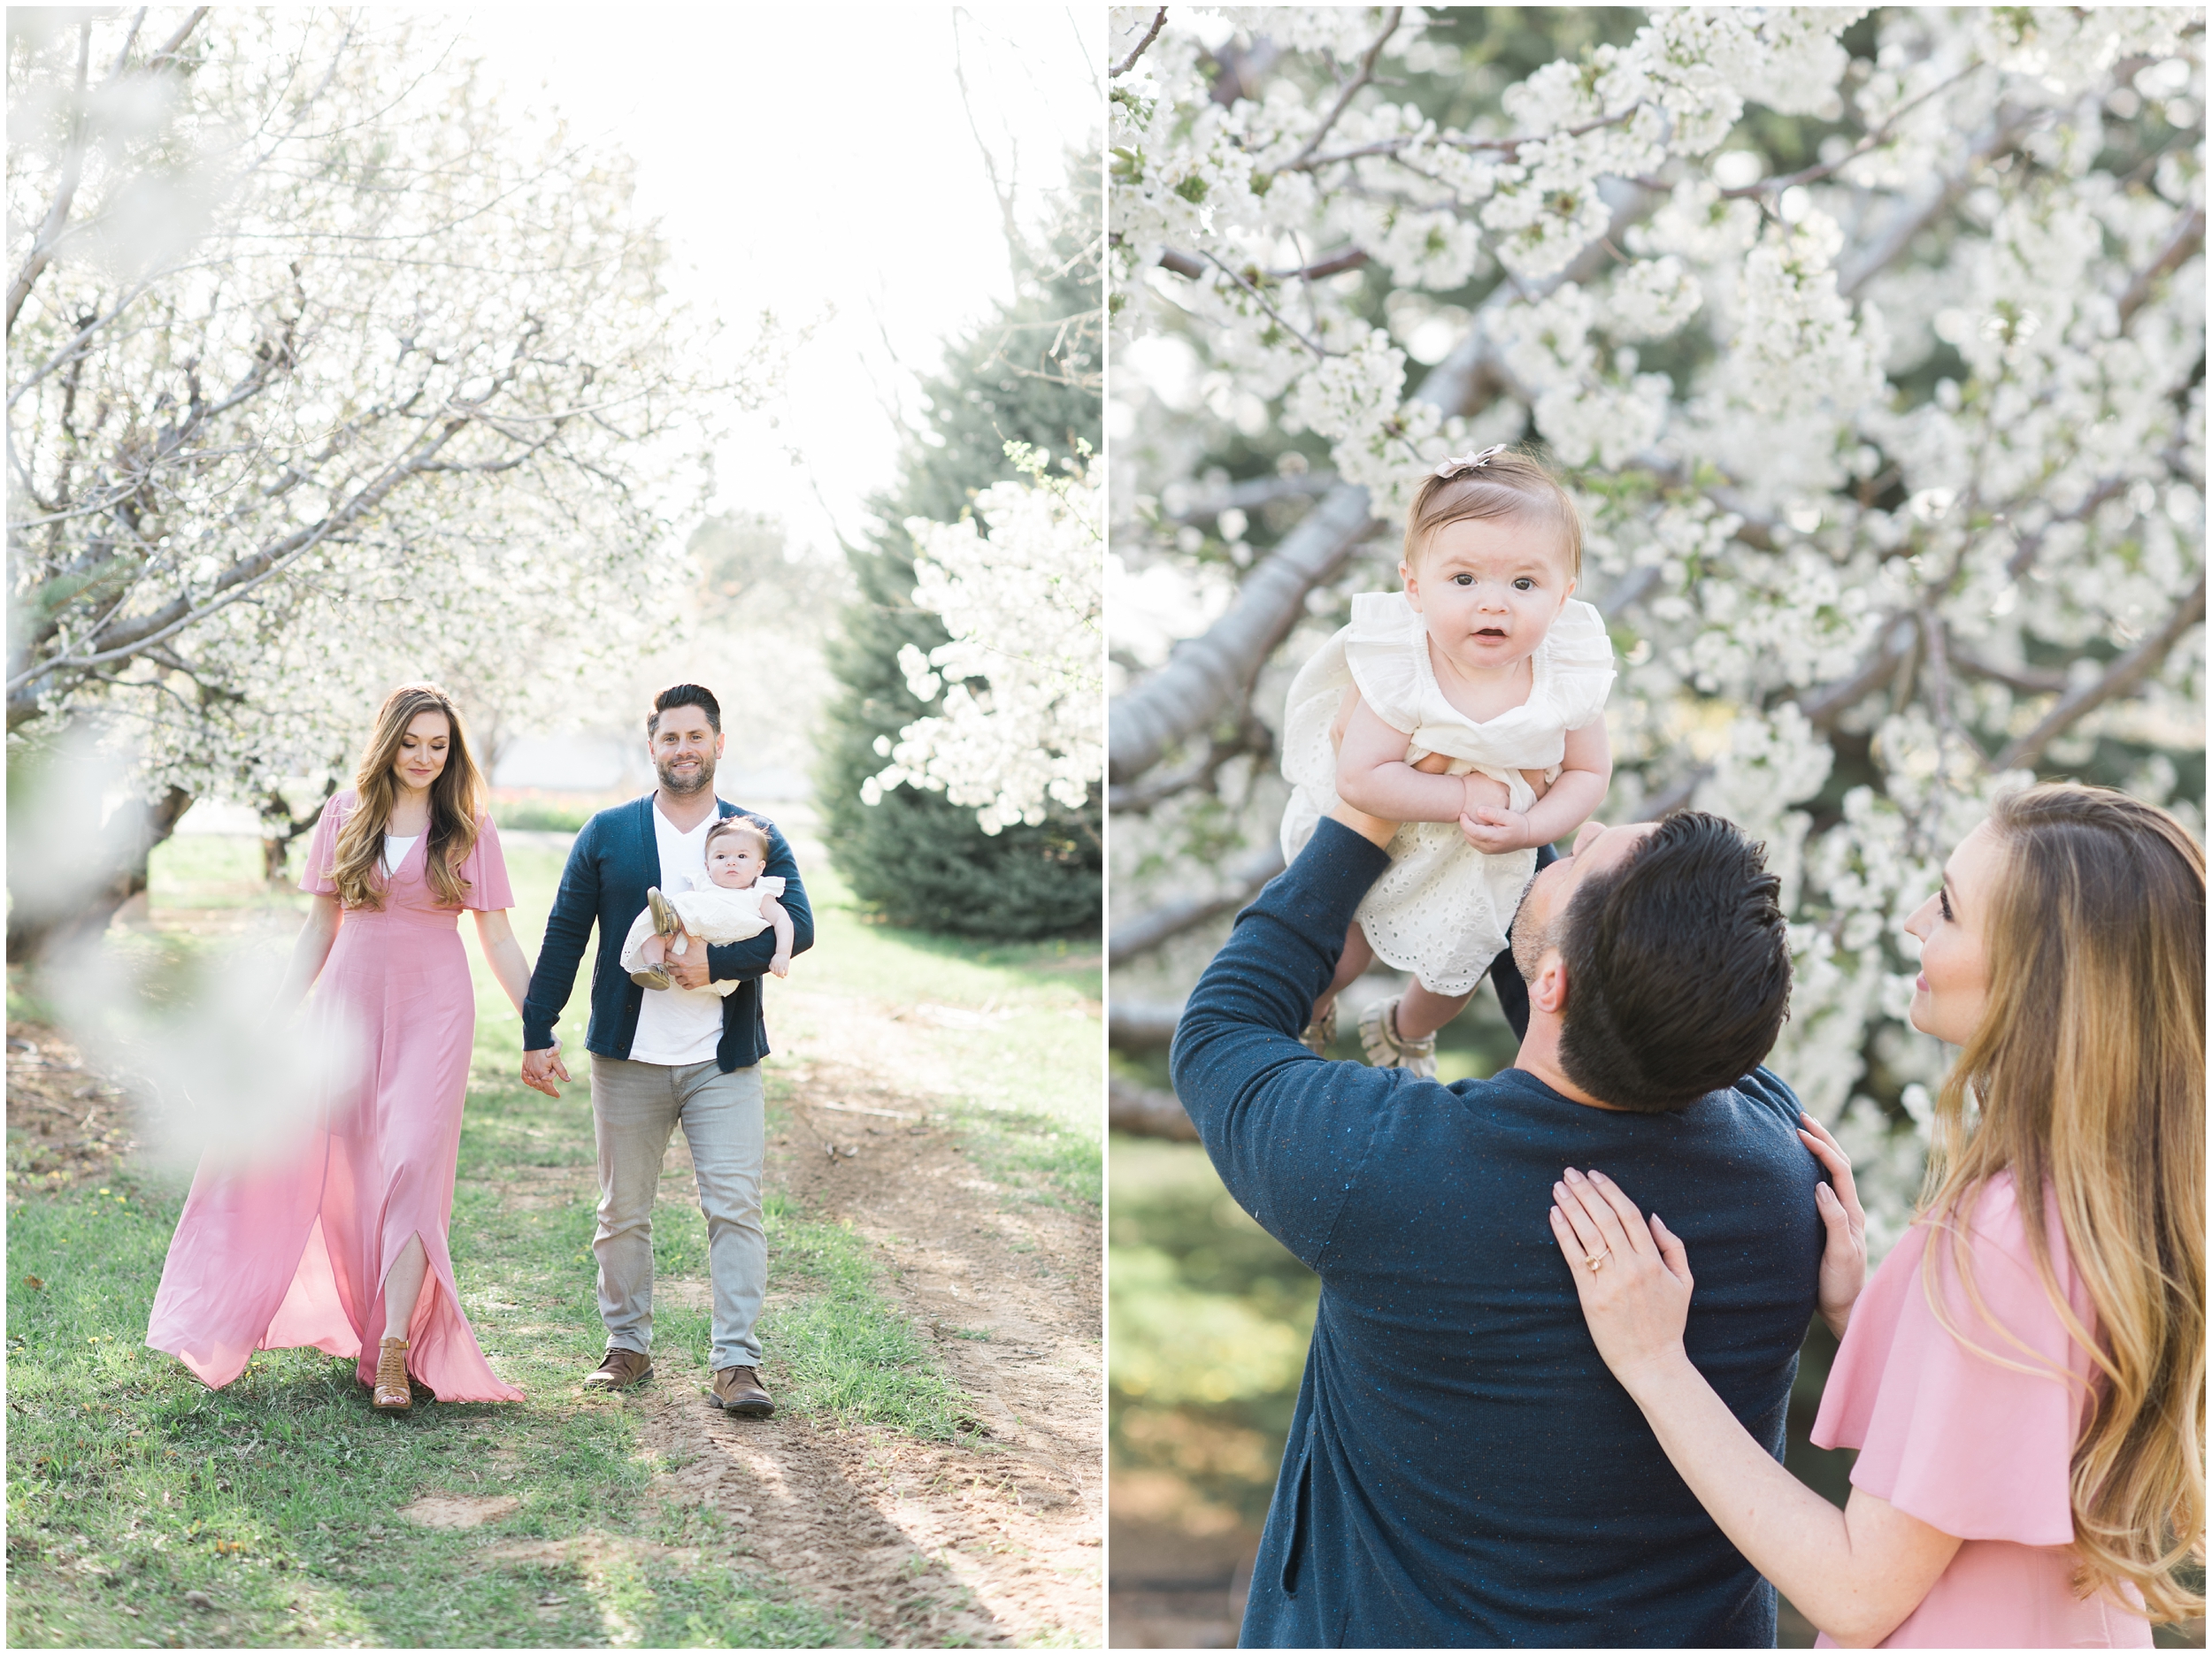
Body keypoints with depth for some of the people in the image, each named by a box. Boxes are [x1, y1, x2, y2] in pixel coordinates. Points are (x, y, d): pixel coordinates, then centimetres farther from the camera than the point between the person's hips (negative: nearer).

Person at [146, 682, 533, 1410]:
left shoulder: (470, 830, 3)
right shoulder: (346, 816, 7)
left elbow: (498, 939, 4)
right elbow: (320, 925, 11)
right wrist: (279, 1012, 6)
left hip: (432, 1011, -2)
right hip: (349, 1003, 2)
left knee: (413, 1163, -12)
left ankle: (395, 1352, -13)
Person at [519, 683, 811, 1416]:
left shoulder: (758, 838, 5)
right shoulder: (607, 833, 7)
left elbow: (798, 928, -8)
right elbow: (564, 936, 7)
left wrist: (717, 963, -20)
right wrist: (538, 1035, 2)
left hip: (724, 1062, -1)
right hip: (628, 1060, 1)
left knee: (736, 1208, -7)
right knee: (622, 1212, 9)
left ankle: (737, 1363, -5)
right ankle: (627, 1347, 24)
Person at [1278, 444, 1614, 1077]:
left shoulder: (1566, 676, -25)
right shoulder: (1398, 670, -34)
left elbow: (1588, 772, -13)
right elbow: (1361, 777, -36)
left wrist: (1527, 828, -29)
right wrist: (1465, 795, -37)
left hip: (1482, 866, 3)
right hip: (1367, 842, -3)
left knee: (1457, 968, 23)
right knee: (1342, 954, 15)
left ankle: (1408, 1032, 58)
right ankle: (1306, 1015, 52)